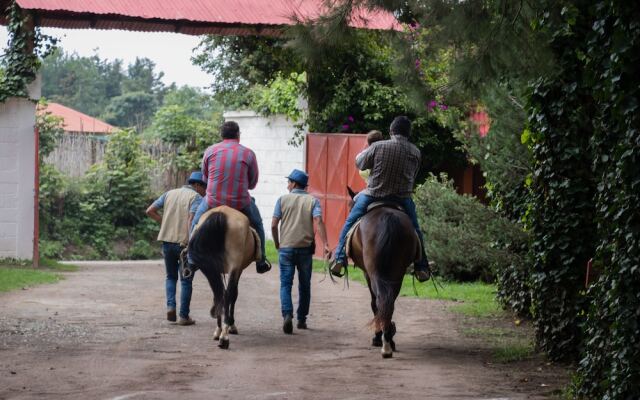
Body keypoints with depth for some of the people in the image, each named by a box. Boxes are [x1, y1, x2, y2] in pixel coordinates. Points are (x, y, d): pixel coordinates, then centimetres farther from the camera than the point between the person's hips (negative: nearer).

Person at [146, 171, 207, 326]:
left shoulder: (169, 194, 13)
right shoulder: (196, 198, -6)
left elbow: (150, 211, 9)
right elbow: (192, 219, -21)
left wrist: (164, 223, 13)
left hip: (167, 241, 5)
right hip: (184, 243, -5)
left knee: (171, 276, 20)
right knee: (186, 280, 7)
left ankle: (170, 306, 0)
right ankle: (184, 316, 8)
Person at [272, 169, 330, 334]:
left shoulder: (283, 200, 1)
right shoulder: (313, 201, 2)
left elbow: (274, 225, -4)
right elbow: (318, 222, -12)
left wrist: (277, 244, 10)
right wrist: (325, 245, -17)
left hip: (286, 248, -1)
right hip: (306, 248, 1)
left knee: (286, 283, 1)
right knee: (304, 285, 14)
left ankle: (287, 314, -20)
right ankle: (301, 319, 20)